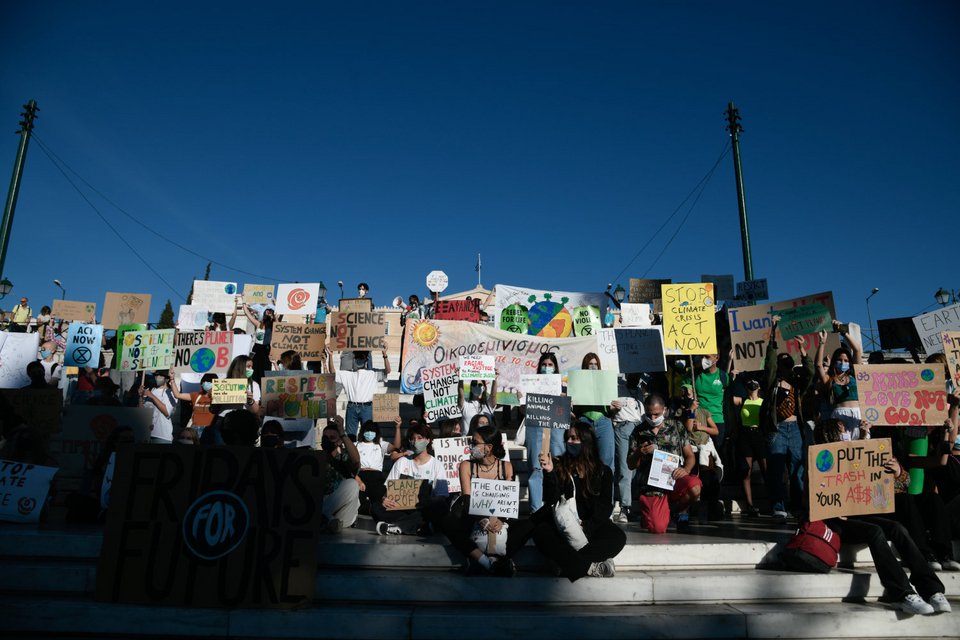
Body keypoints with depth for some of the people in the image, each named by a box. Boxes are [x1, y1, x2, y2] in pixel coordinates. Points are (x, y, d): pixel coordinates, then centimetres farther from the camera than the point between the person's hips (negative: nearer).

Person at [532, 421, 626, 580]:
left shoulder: (603, 471, 8)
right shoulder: (559, 466, 5)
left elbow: (605, 507, 1)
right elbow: (551, 501, -4)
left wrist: (586, 525, -15)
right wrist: (549, 473, -20)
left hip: (591, 525, 1)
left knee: (618, 537, -29)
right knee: (540, 533, -32)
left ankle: (572, 565, -33)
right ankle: (589, 566, -34)